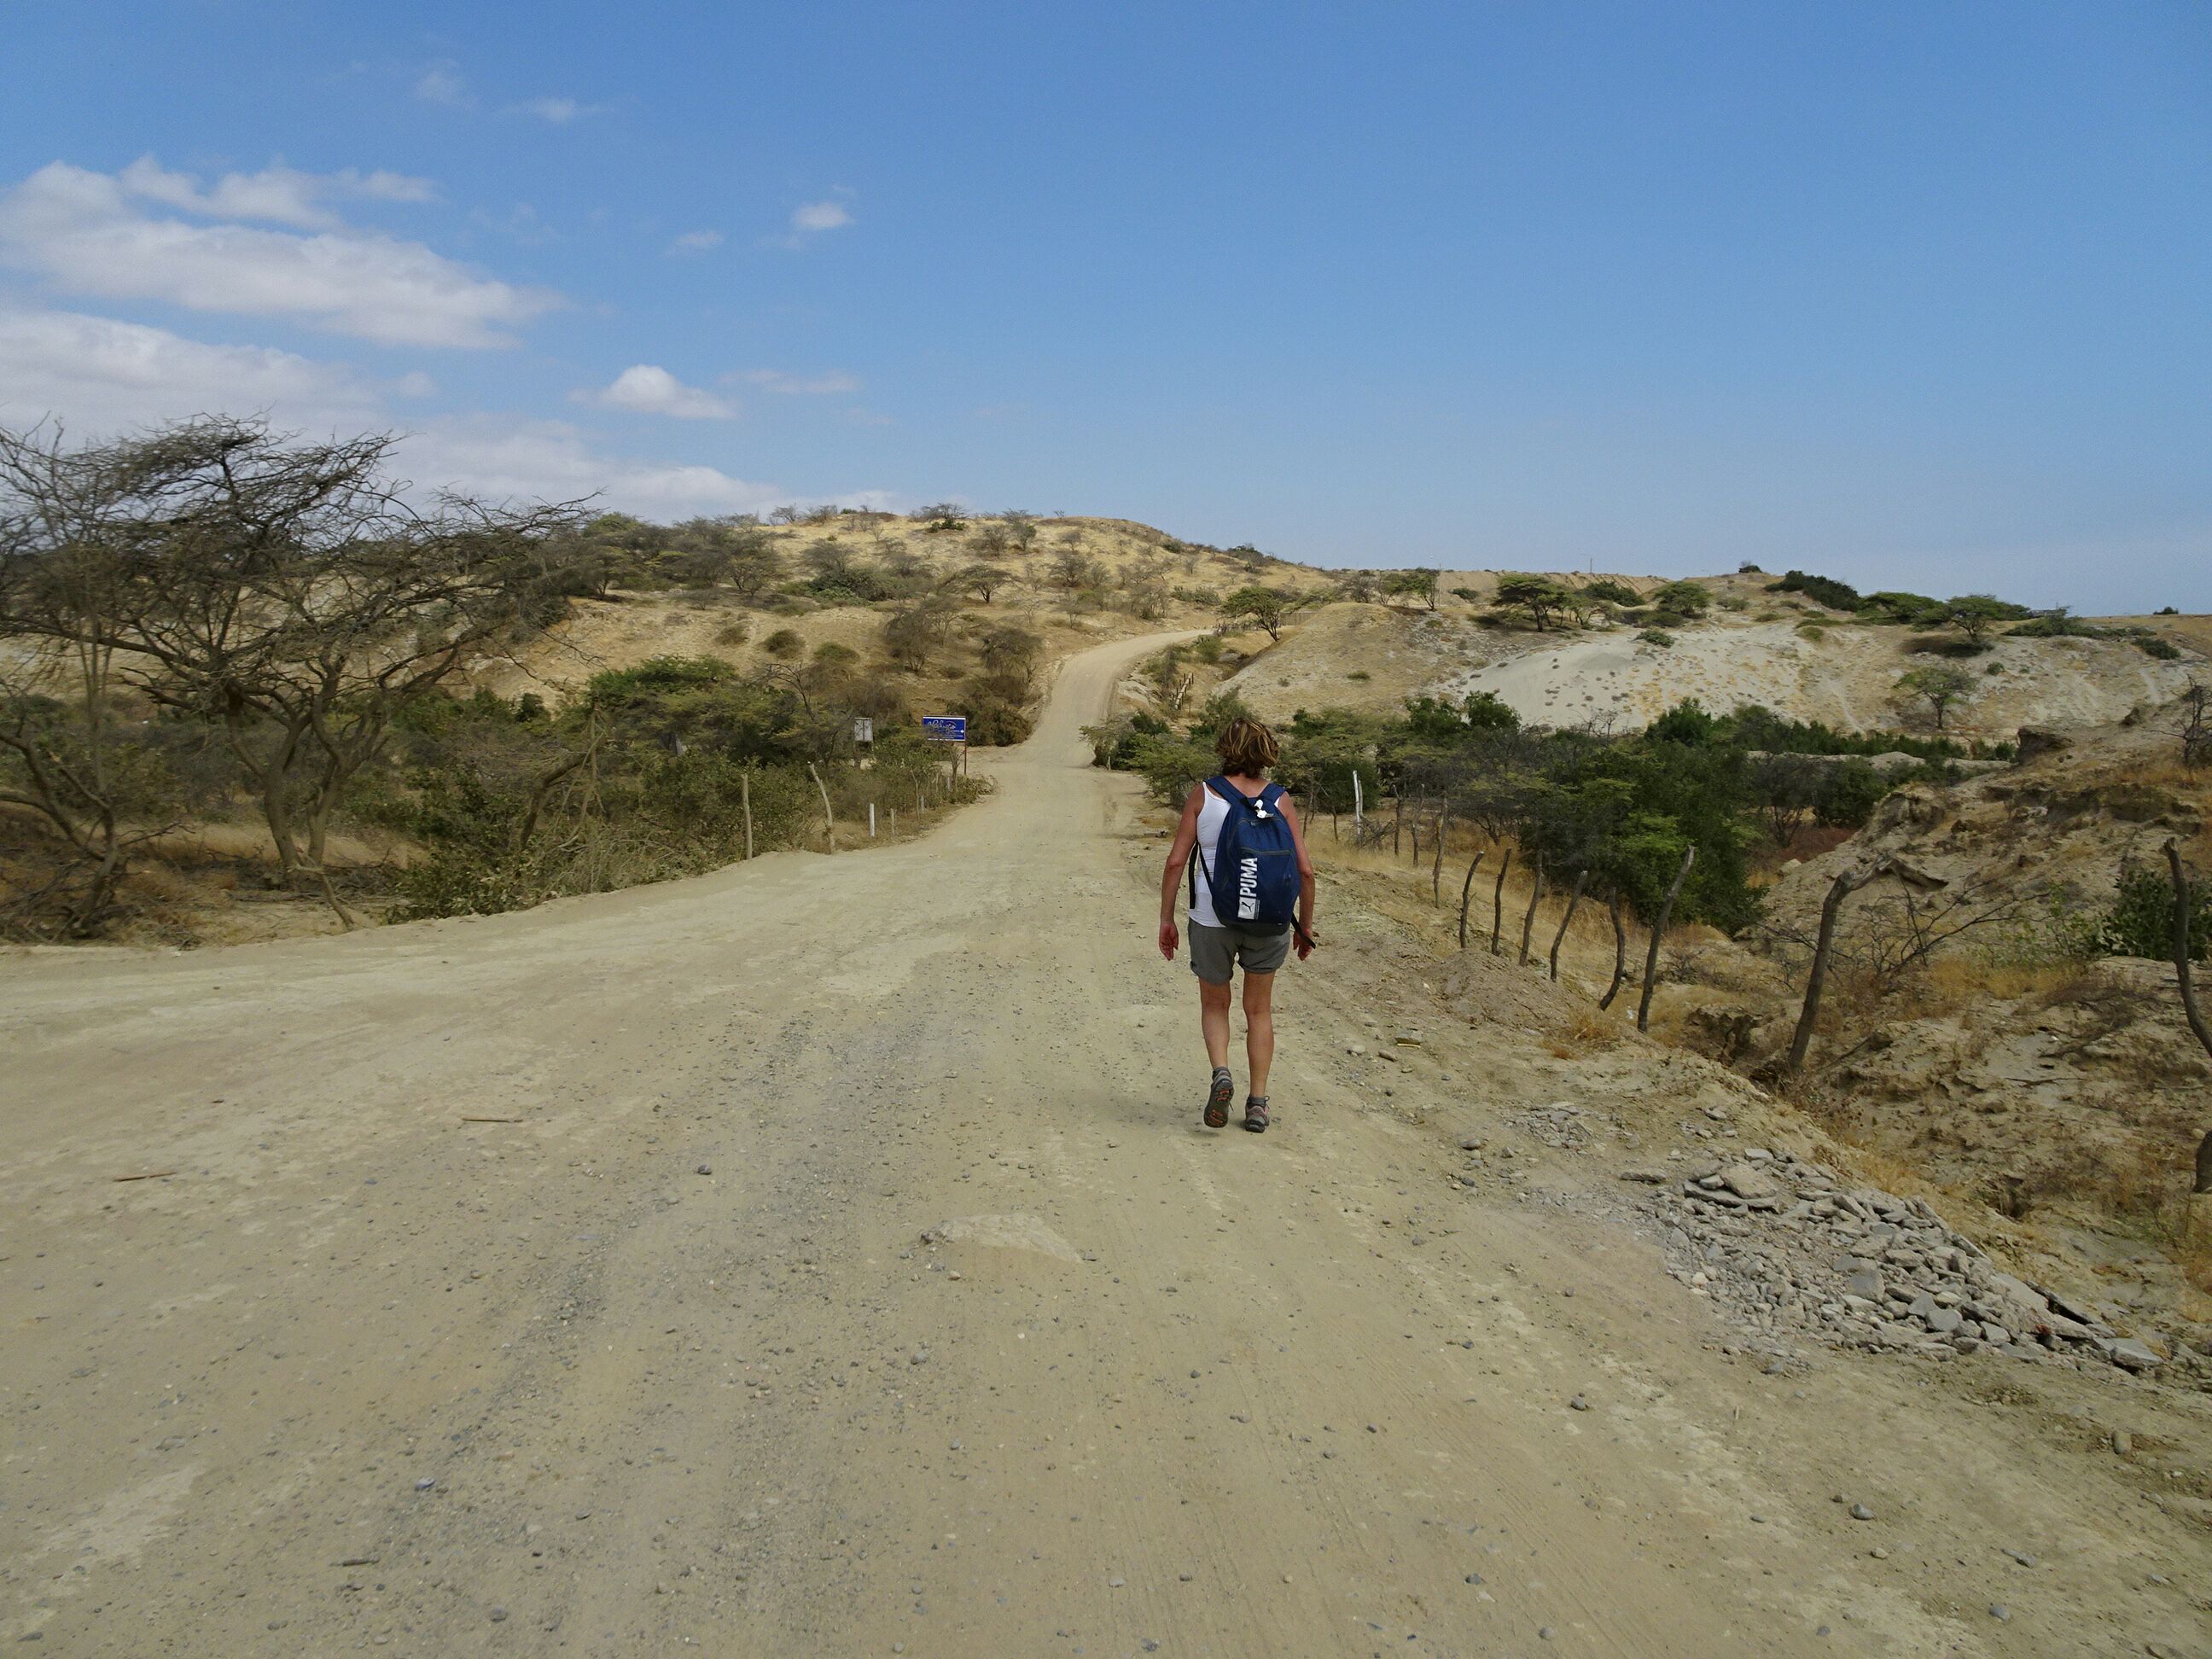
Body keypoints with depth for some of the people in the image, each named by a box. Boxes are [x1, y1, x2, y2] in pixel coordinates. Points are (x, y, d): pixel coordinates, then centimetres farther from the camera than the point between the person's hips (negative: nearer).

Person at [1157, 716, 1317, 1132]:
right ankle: (1258, 1103, 16)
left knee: (1214, 1005, 20)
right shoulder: (1280, 801, -2)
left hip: (1213, 919, -1)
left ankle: (1221, 1073, -5)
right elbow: (1305, 871, -4)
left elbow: (1176, 862, -6)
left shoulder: (1203, 795, -4)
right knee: (1259, 1010, 18)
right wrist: (1305, 926, 9)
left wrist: (1166, 919, 3)